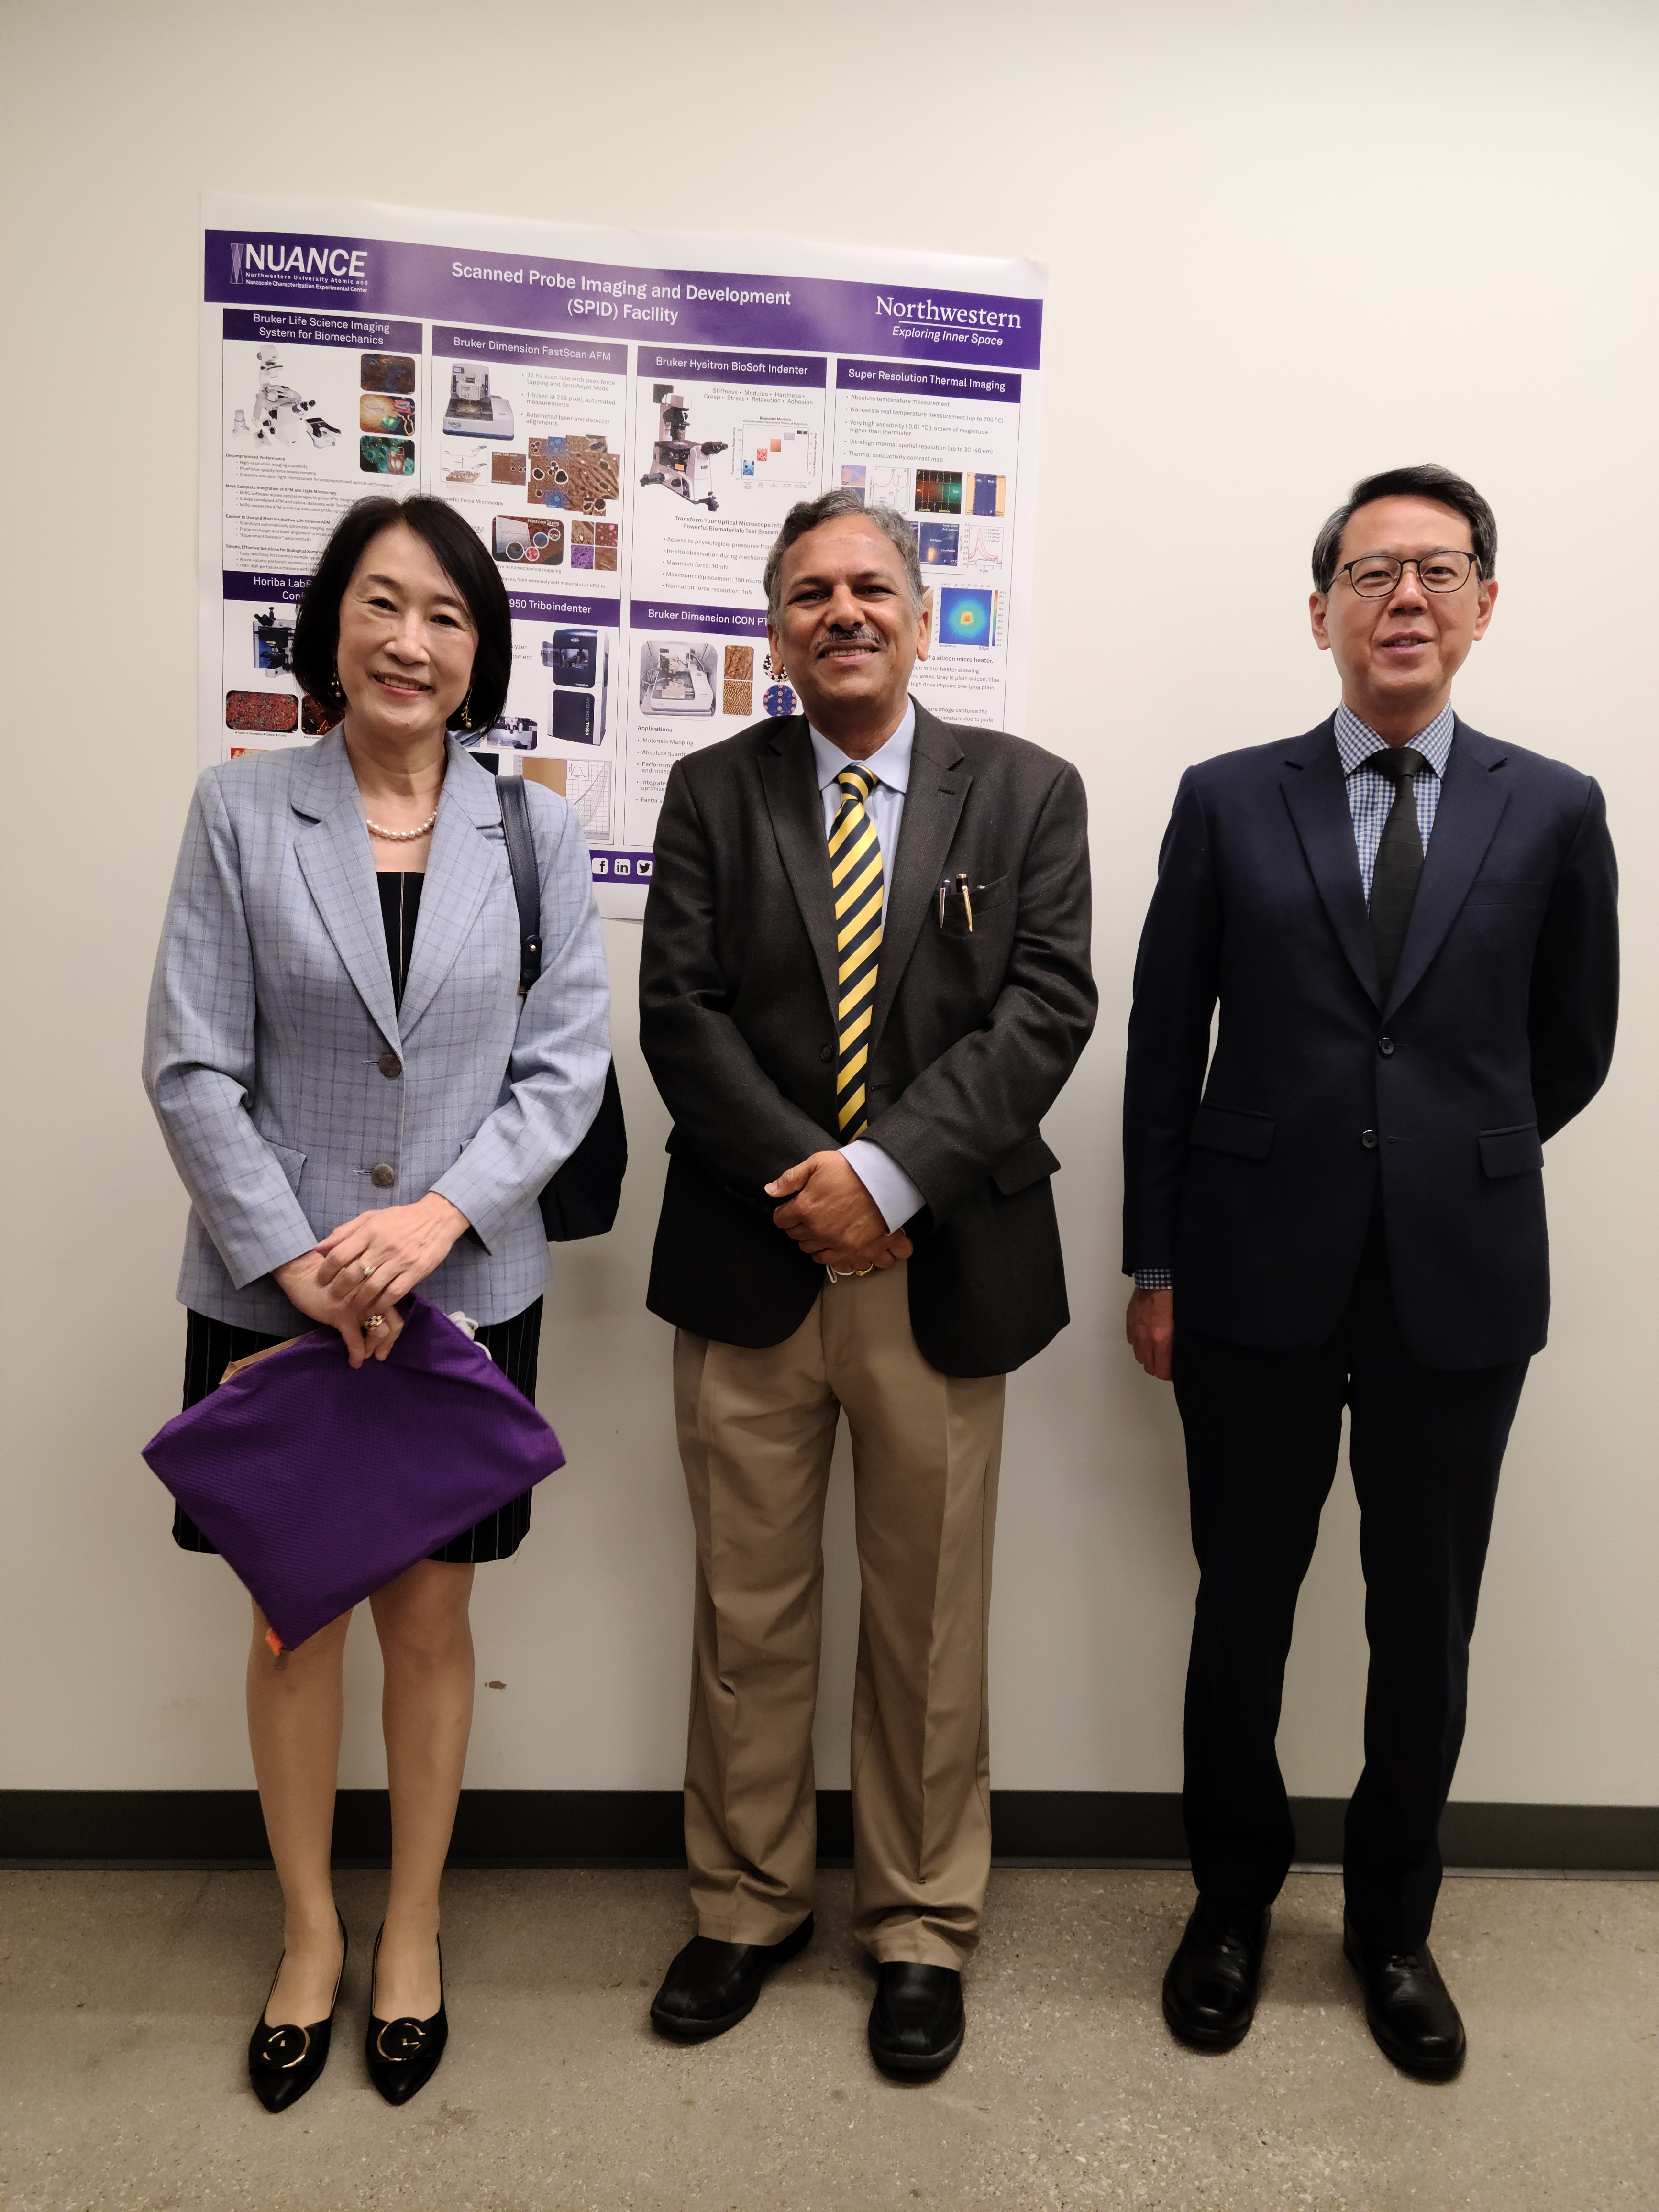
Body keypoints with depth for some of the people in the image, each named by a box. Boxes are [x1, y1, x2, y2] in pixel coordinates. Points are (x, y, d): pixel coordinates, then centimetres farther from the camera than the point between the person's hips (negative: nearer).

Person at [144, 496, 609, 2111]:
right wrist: (297, 1263, -12)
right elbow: (190, 1068, -4)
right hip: (274, 1296, 0)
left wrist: (439, 1214, -16)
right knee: (293, 1620, 14)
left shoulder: (532, 830, 1)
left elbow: (565, 1065, -2)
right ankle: (309, 1932, 36)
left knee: (430, 1619, 13)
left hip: (467, 1293, 1)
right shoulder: (240, 812, -1)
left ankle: (412, 1930, 35)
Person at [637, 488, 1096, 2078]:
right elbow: (681, 1009, -2)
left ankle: (921, 1923, 32)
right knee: (746, 1608, 13)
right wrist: (806, 1186, -14)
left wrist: (887, 1172, -17)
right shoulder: (713, 792, 7)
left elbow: (1047, 1006, -6)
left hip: (941, 1268, 0)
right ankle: (745, 1903, 34)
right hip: (750, 1257, 1)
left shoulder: (1026, 791, 4)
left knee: (930, 1616, 12)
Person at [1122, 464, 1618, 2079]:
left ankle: (1392, 1925, 36)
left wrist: (1450, 1166, 12)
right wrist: (1152, 1265, 1)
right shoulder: (1228, 801, 1)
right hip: (1256, 1278, 0)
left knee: (1424, 1626, 13)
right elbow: (1164, 1045, 2)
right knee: (1244, 1606, 12)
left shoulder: (1552, 813, 3)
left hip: (1458, 1285, 1)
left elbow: (1571, 1052, 11)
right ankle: (1231, 1902, 35)